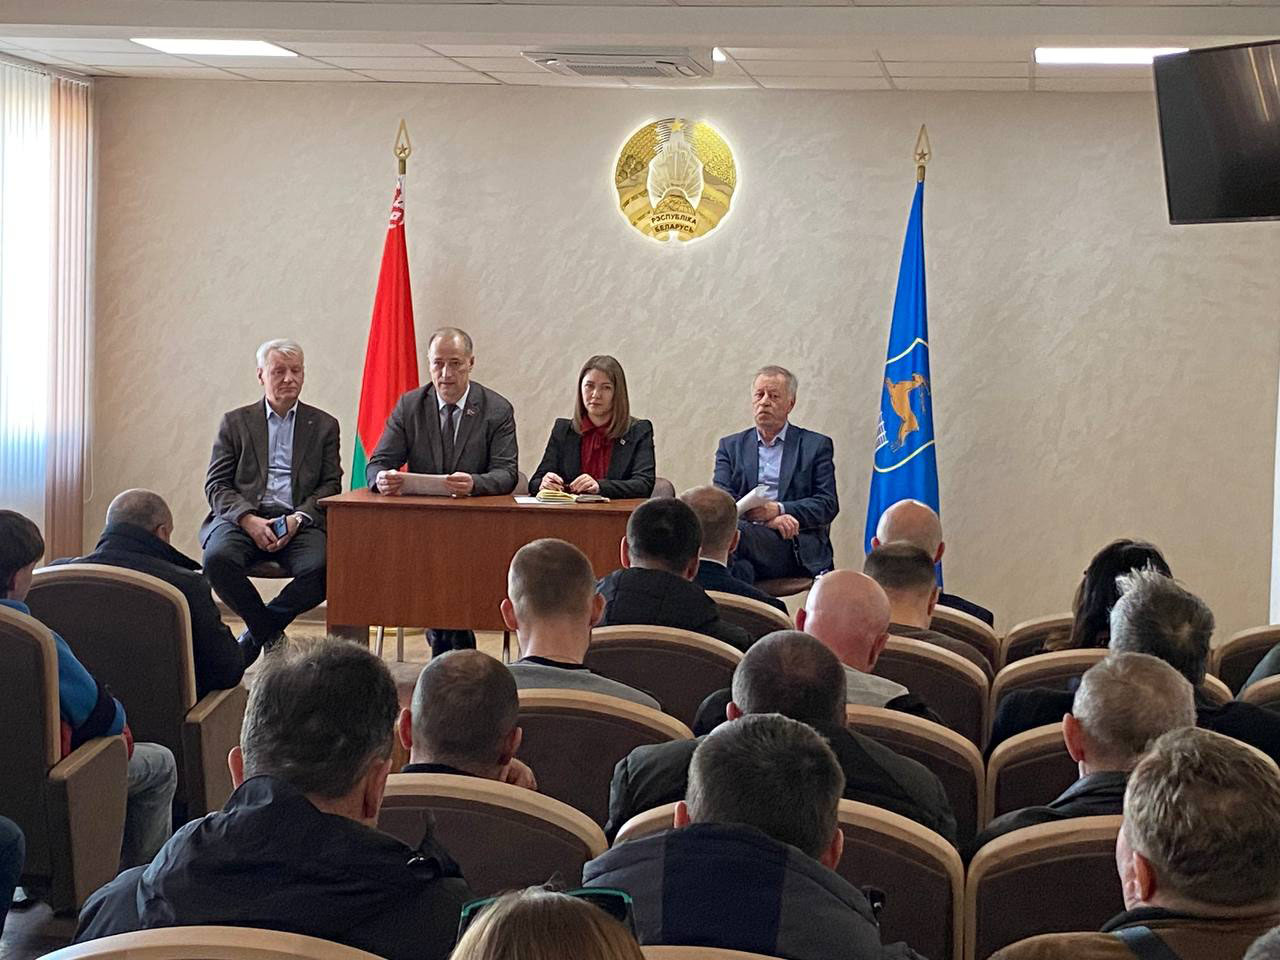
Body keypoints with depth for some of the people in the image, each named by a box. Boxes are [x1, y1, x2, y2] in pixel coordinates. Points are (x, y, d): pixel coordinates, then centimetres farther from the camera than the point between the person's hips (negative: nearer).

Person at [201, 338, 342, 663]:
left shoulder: (324, 425, 17)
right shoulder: (235, 422, 15)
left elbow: (331, 485, 10)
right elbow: (216, 484, 7)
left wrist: (298, 519, -10)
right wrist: (248, 519, -12)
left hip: (299, 522, 0)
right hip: (243, 517, 0)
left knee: (322, 569, -32)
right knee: (218, 558, -33)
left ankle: (256, 633, -10)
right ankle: (272, 636, -11)